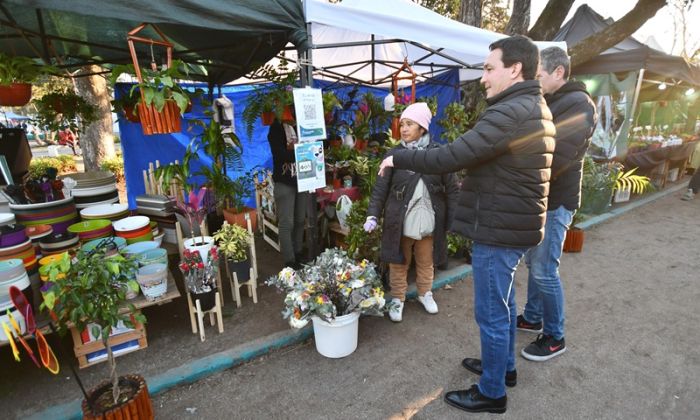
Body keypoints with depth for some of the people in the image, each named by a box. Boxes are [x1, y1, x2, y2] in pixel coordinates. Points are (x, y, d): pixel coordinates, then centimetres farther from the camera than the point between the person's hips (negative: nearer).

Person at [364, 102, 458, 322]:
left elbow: (451, 189, 1)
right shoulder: (394, 154, -4)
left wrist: (454, 219, -2)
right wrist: (373, 215, -13)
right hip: (399, 221, -1)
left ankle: (425, 294, 43)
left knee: (426, 262, 19)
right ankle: (398, 299, 32)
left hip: (428, 221, 1)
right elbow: (380, 187, -3)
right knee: (399, 264, 12)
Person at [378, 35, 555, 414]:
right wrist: (475, 180, 19)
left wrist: (398, 158, -14)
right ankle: (504, 367, 43)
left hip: (498, 229, -10)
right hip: (515, 224, 10)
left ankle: (492, 393, 24)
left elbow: (450, 157, -26)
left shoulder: (509, 113, -21)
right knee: (503, 302, 24)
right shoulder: (537, 109, 13)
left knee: (490, 312, 5)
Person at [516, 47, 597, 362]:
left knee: (544, 271, -3)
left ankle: (555, 337, 15)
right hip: (537, 198, 9)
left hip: (555, 202, -9)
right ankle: (532, 318, 33)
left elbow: (555, 159, -25)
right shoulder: (548, 104, 15)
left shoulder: (578, 105, -14)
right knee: (533, 263, 16)